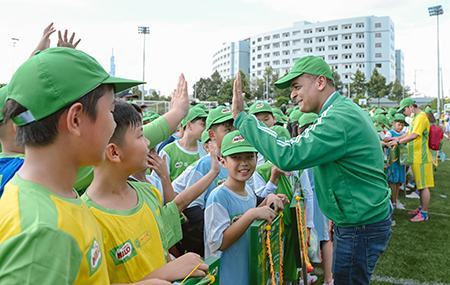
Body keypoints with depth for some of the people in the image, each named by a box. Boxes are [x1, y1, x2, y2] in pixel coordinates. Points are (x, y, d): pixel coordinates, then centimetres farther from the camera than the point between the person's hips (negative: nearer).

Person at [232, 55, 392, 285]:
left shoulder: (340, 119, -26)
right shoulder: (343, 111, 8)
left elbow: (288, 156, -34)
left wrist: (241, 117, -29)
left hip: (361, 227, -9)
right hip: (357, 220, 9)